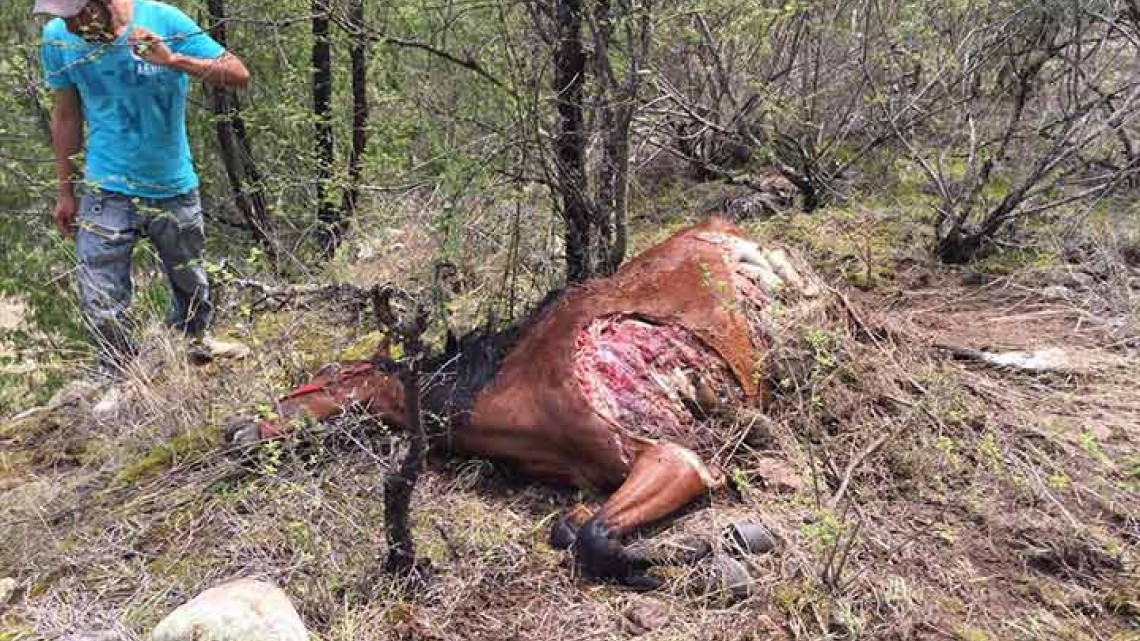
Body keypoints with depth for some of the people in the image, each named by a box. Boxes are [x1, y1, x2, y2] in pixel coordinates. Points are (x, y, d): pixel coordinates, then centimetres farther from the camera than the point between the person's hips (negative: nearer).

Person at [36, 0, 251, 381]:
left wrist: (173, 60, -31)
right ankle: (118, 379, 19)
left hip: (175, 188, 0)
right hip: (106, 193, 0)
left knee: (190, 282, 19)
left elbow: (239, 75, -16)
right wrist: (66, 192, 6)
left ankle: (196, 341, 46)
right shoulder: (58, 37, -7)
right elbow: (66, 117, 3)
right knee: (101, 305, -2)